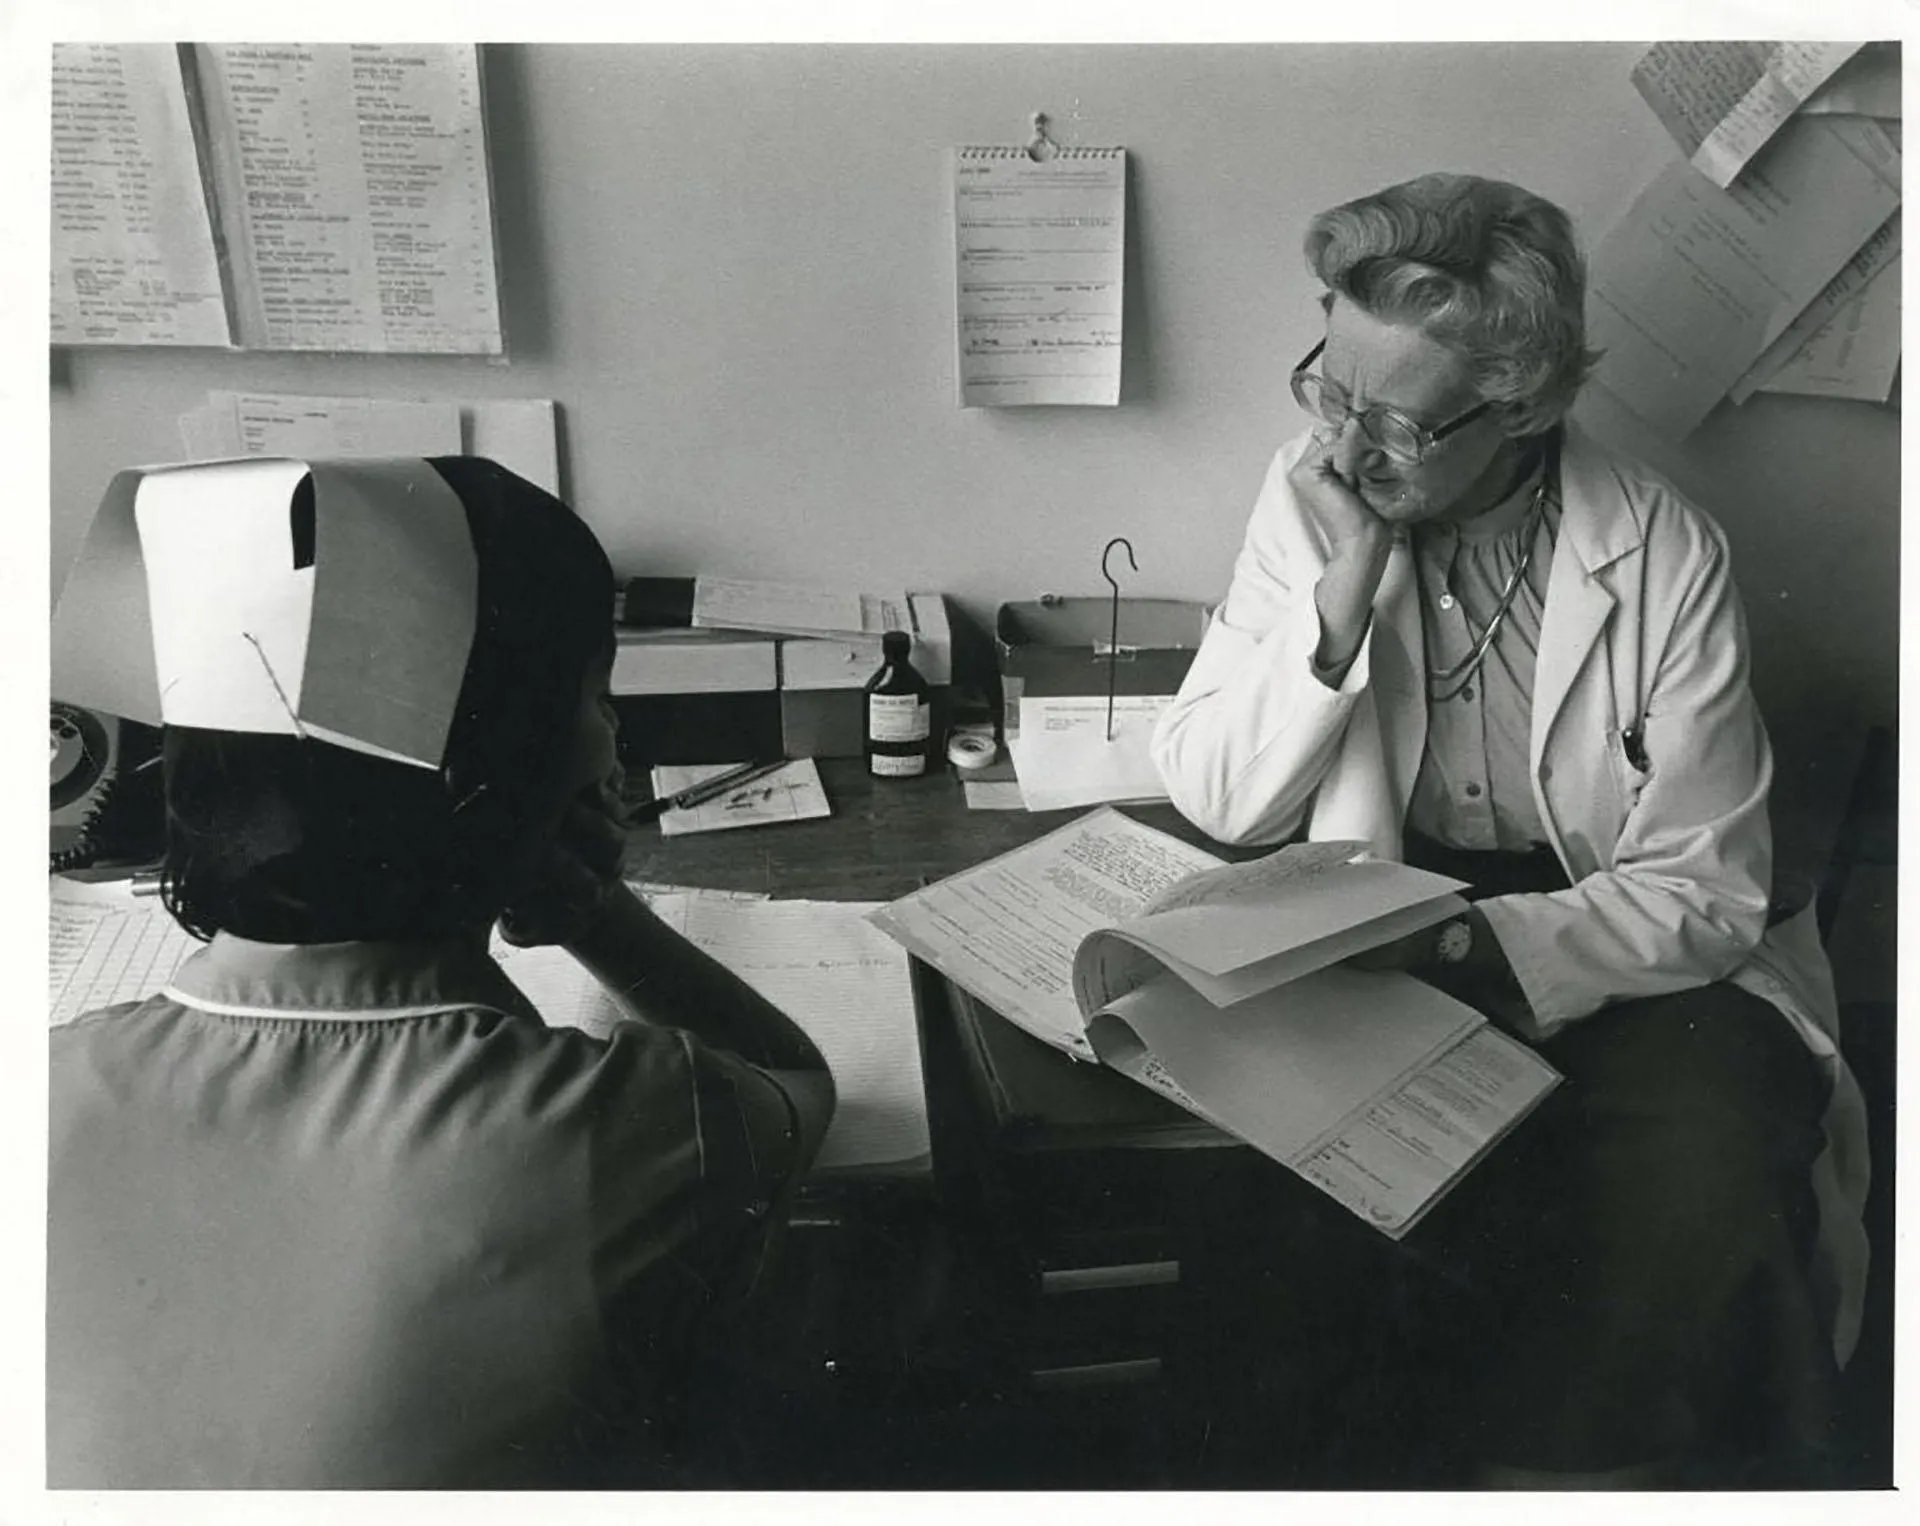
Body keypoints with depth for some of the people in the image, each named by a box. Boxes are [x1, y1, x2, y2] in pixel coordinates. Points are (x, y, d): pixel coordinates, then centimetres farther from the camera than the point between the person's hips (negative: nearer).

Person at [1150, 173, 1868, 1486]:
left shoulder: (1667, 558, -11)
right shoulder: (1310, 497, -6)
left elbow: (1704, 894, -10)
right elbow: (1216, 802, -9)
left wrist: (1468, 948, -27)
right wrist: (1347, 585, -21)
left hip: (1623, 956, 0)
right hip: (1380, 931, 1)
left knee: (1694, 1170, -27)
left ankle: (1560, 1461, -2)